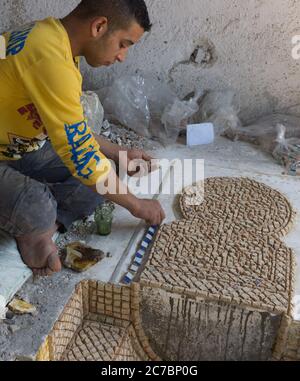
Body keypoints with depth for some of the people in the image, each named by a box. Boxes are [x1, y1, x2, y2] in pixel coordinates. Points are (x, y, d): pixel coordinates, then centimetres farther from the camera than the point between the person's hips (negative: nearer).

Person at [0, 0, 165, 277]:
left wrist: (119, 154, 8)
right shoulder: (50, 57, -31)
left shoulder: (54, 39, 2)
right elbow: (80, 152, -29)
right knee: (37, 210, -36)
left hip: (24, 148, 9)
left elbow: (74, 131, 13)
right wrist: (136, 204, -16)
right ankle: (29, 230, -2)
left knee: (106, 174, -2)